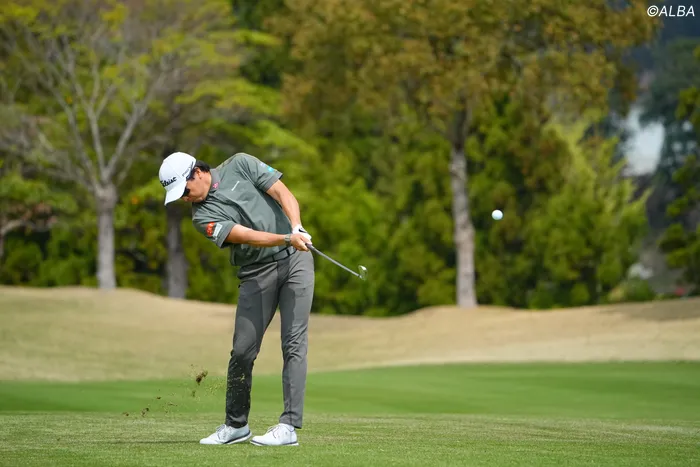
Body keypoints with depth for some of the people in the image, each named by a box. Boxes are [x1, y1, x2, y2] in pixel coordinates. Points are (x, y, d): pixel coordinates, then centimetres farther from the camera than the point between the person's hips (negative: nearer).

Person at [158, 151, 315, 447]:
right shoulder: (203, 217, -3)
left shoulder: (239, 165, 0)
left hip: (295, 257, -1)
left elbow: (283, 193, -5)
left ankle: (289, 425, -14)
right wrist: (287, 239, -31)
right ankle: (236, 425, 16)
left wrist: (297, 228, -22)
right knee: (243, 350, -2)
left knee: (294, 342, -10)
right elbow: (248, 236, -17)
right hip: (256, 272, 1)